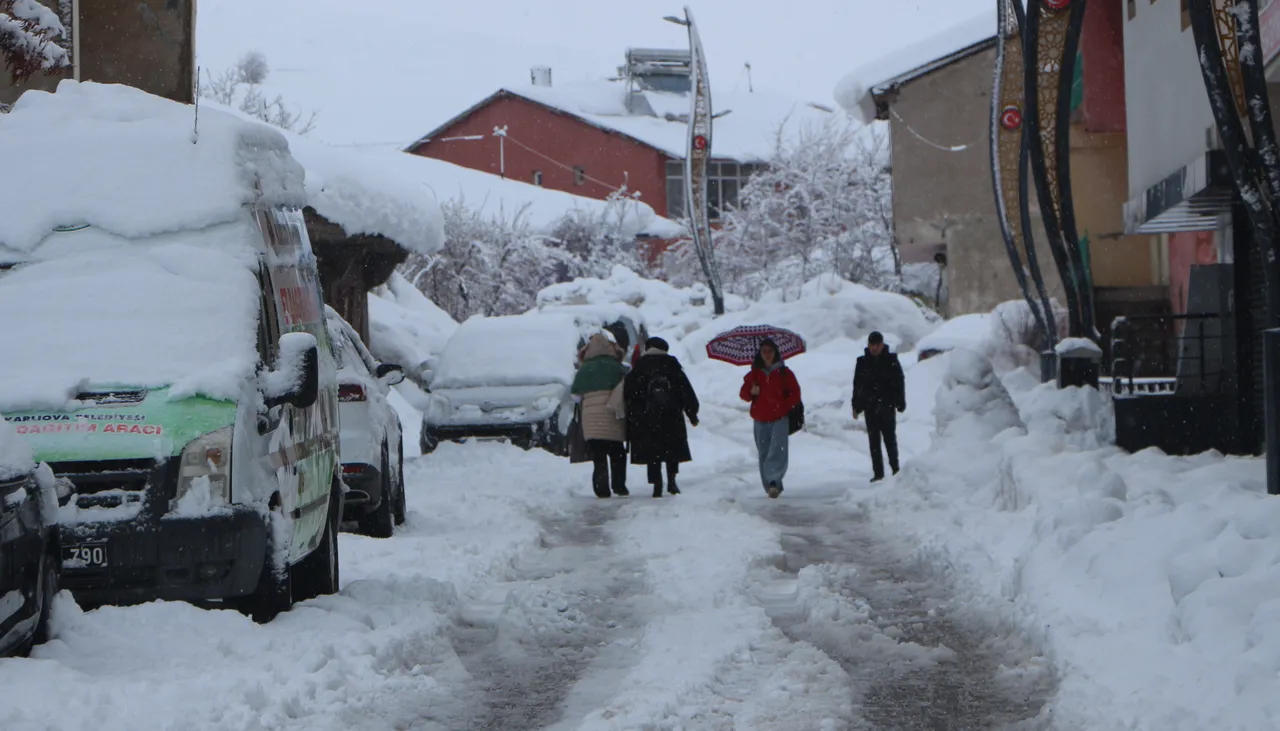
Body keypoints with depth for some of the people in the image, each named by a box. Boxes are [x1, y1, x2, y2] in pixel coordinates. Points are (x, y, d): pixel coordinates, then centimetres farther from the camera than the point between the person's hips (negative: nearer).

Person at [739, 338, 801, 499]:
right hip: (760, 420, 3)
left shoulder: (784, 373, 3)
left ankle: (773, 481, -27)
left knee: (777, 450, -19)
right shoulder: (754, 374, 10)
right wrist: (751, 392, -12)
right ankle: (772, 486, 9)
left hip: (780, 419, -3)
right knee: (764, 453, 3)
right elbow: (743, 393, 11)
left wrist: (783, 408, -10)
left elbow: (795, 394, 3)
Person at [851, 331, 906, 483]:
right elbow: (857, 385, 10)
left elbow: (899, 383, 1)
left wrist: (900, 403, -4)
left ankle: (895, 469, 11)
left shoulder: (891, 361, 0)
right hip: (870, 407, 3)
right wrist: (856, 406, 6)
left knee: (890, 439, 2)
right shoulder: (863, 362, 6)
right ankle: (878, 473, 7)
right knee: (874, 441, 4)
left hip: (887, 407, -3)